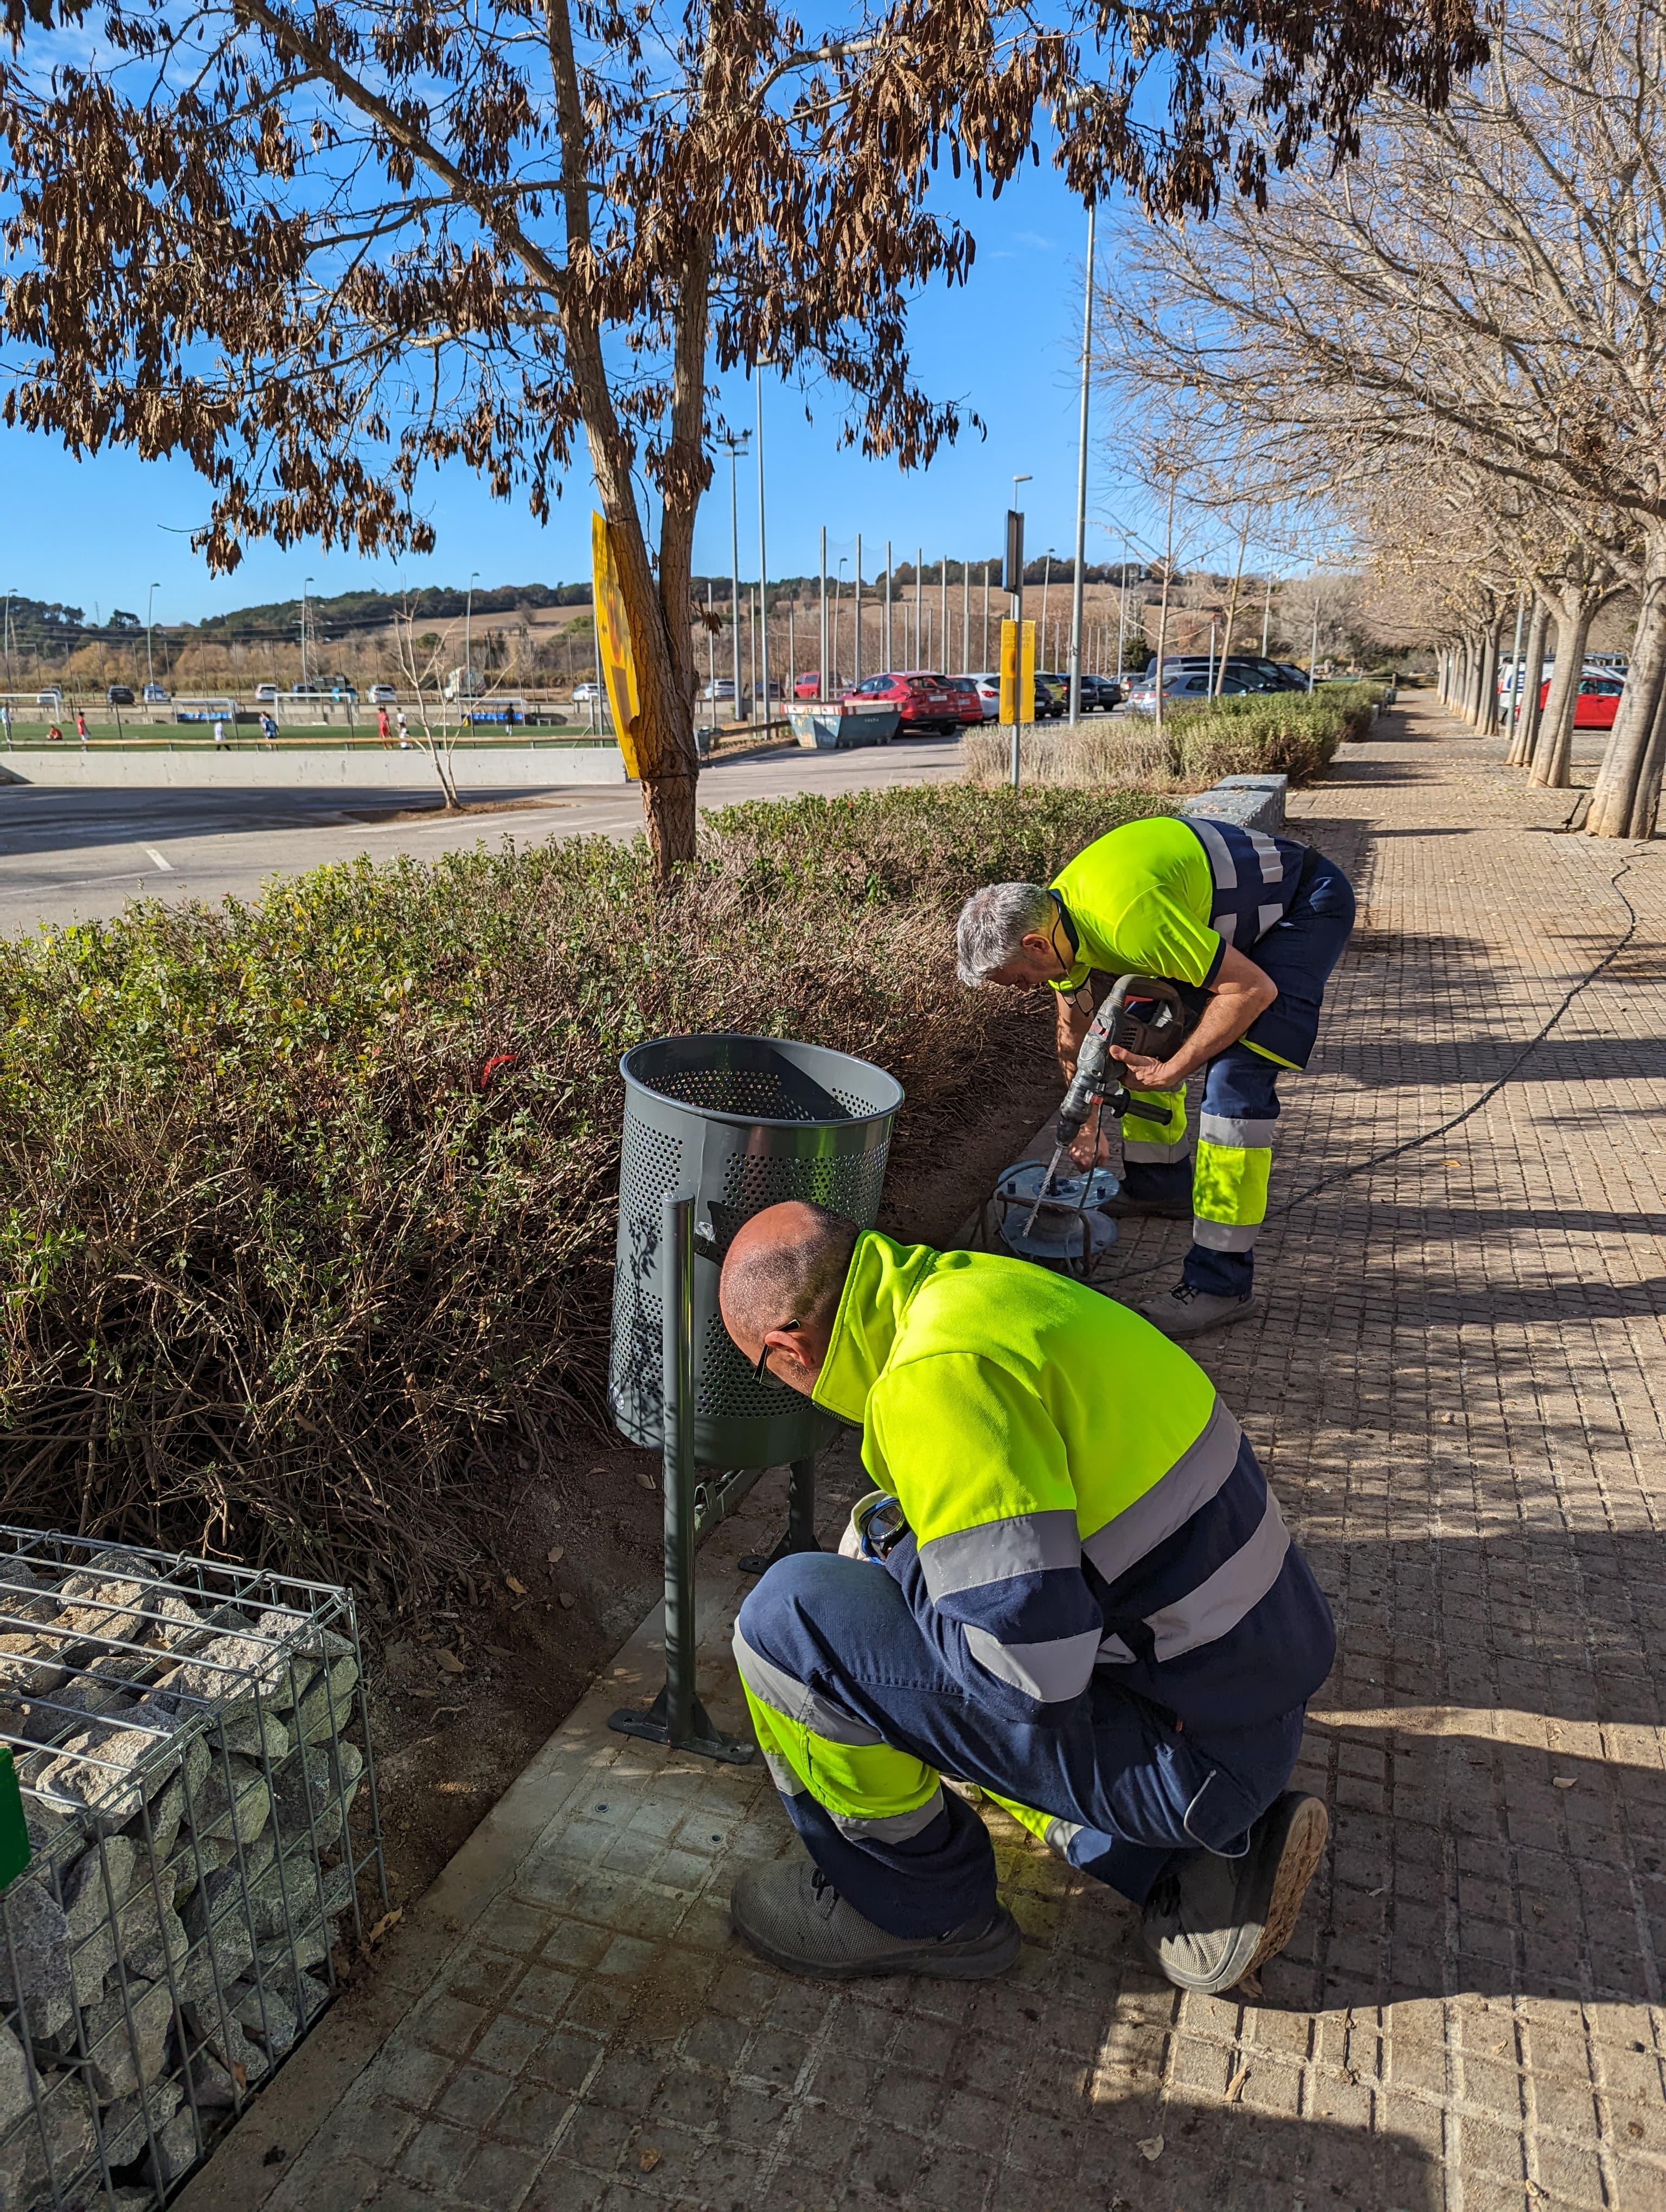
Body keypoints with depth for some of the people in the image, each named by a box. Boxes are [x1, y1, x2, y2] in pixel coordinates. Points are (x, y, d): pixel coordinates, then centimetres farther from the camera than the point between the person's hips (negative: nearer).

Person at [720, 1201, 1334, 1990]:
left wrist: (887, 1550, -11)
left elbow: (1029, 1665, -28)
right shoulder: (976, 1283, 5)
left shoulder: (942, 1370, -25)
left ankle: (919, 1907, 12)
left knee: (792, 1621, -14)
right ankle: (1203, 1870, 16)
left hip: (1183, 1750, -9)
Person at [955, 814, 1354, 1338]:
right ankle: (1161, 1183, 33)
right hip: (1236, 910, 9)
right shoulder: (1055, 920, -6)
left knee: (1236, 1078, -20)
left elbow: (1253, 989, -29)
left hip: (1307, 905, -9)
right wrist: (1089, 1127, 13)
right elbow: (1075, 1037, 10)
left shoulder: (1127, 918, -37)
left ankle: (1221, 1283, -15)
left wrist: (1171, 1071, -23)